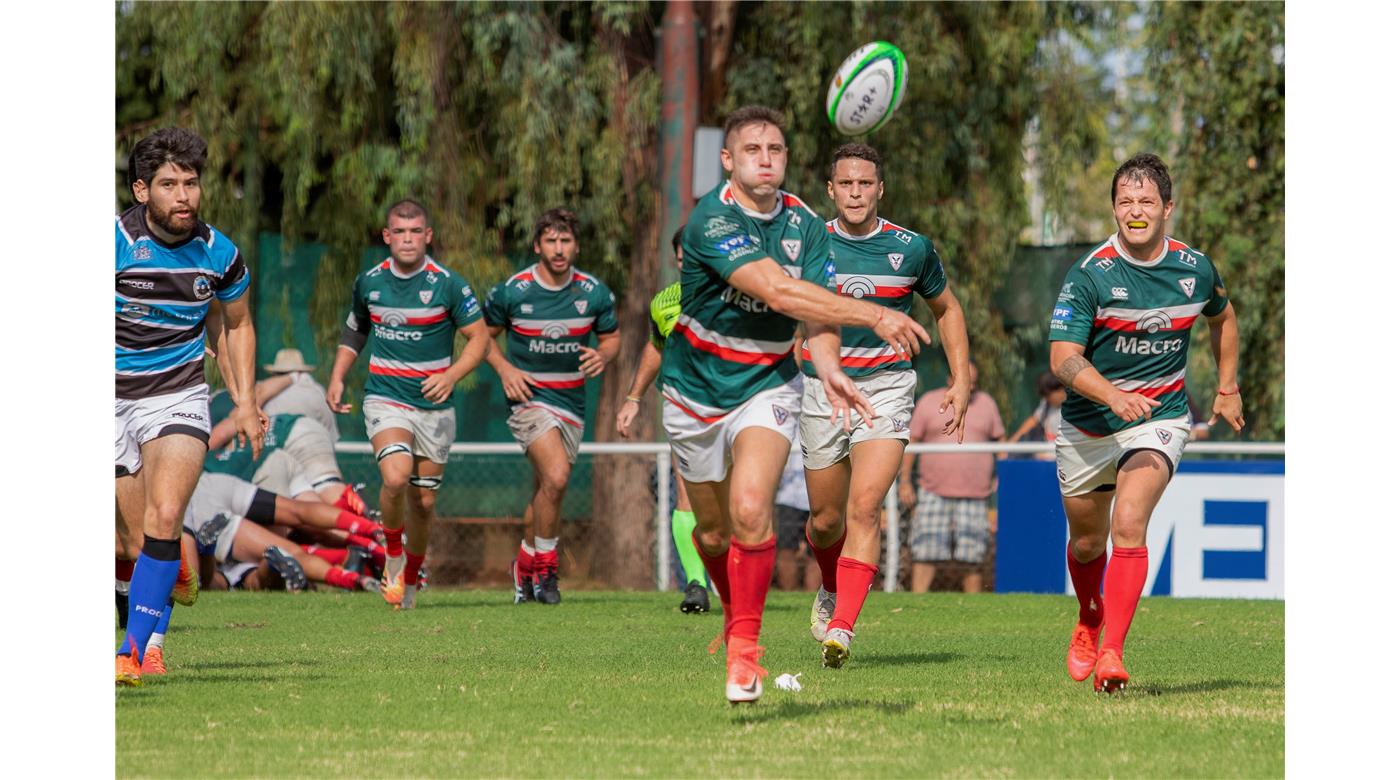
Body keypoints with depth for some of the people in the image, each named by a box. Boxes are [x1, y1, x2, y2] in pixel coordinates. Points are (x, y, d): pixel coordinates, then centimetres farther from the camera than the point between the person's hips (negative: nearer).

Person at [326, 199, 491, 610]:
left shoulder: (448, 284, -7)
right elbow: (354, 331, 20)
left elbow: (479, 337, -3)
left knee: (423, 500, 6)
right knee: (396, 476, -26)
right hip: (386, 398, 0)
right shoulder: (368, 282, 2)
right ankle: (393, 553, 0)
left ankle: (411, 576, 31)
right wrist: (337, 377, 6)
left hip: (434, 405, 0)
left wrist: (451, 376, -19)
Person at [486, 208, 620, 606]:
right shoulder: (511, 292, -8)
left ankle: (526, 564, 33)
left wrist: (602, 355, -9)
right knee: (556, 476, -23)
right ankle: (546, 566, -7)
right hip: (529, 397, -4)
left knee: (546, 491, 11)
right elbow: (483, 334, 8)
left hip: (571, 403, 4)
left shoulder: (595, 293, -2)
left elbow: (612, 337, 13)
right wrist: (504, 369, -9)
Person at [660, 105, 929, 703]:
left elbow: (818, 311, -8)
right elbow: (780, 292, -32)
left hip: (767, 386, 1)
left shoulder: (805, 225, -4)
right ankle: (735, 612, 43)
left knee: (750, 509, -23)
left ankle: (744, 648, -15)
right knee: (714, 530, 12)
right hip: (697, 390, -1)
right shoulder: (711, 220, -21)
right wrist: (872, 315, -37)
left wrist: (829, 367, -30)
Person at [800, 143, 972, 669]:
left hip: (885, 388, -1)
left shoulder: (912, 249, 0)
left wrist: (960, 380, 9)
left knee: (864, 508, -18)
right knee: (826, 519, 9)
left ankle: (842, 628, -22)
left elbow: (946, 309, 15)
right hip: (821, 391, 2)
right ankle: (831, 590, 42)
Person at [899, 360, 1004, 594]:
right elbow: (911, 441, 6)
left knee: (971, 560, -1)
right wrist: (905, 482, 1)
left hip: (974, 494, 1)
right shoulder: (929, 403, 6)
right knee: (924, 554, -9)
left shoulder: (986, 403, 11)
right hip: (934, 493, -1)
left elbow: (1001, 441, 18)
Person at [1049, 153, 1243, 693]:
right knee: (1087, 541, 17)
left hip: (1159, 417, -1)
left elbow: (1221, 316, 19)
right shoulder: (1090, 274, -15)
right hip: (1087, 426, 1)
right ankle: (1089, 620, 49)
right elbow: (1063, 358, -22)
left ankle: (1110, 653, -26)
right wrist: (1112, 396, -39)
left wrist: (1227, 389, 21)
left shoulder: (1195, 269, -5)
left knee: (1129, 525, -24)